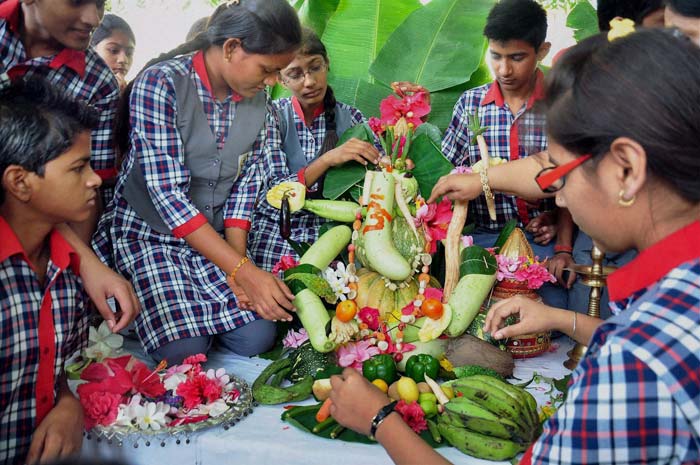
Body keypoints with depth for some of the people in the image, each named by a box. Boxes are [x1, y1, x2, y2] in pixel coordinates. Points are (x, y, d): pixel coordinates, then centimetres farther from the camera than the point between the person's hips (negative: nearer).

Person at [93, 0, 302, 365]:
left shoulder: (256, 100, -2)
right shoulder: (160, 84, -21)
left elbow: (242, 184, 0)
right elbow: (167, 193, -26)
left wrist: (239, 270, -12)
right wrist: (243, 270, -29)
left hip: (212, 237, 5)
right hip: (147, 232, -5)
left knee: (257, 339, -11)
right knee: (185, 349, -21)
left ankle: (197, 307, 17)